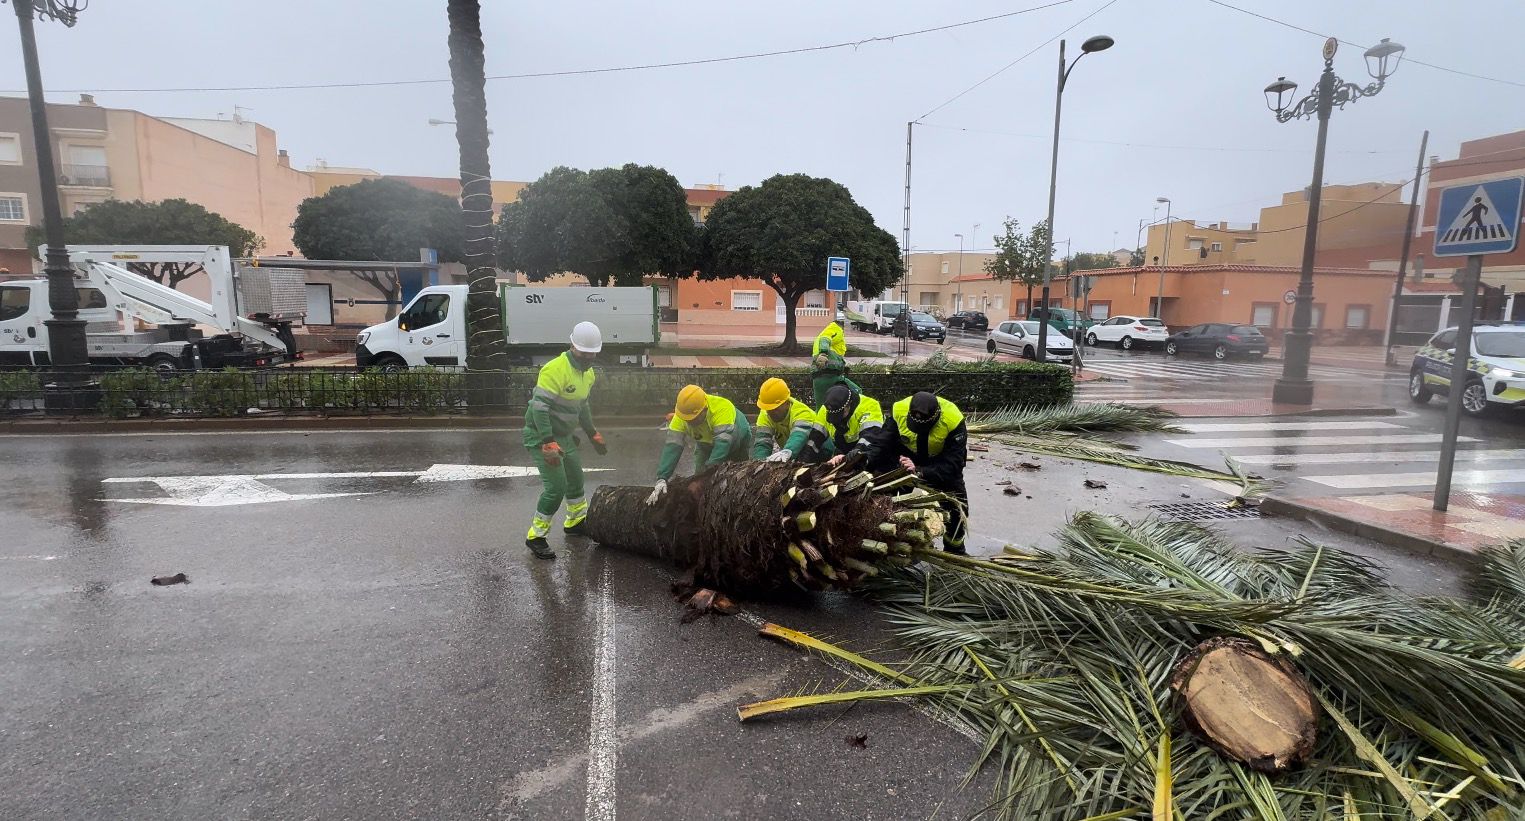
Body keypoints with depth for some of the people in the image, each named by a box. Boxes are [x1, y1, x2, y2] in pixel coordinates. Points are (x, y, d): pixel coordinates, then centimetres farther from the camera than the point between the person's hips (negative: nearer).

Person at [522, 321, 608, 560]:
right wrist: (548, 445, -31)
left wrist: (593, 434, 21)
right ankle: (536, 537, 3)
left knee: (575, 478, 20)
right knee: (556, 487, -11)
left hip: (564, 436, 9)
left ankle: (575, 521, 42)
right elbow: (539, 408, -28)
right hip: (541, 436, -9)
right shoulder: (555, 370, -24)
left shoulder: (587, 373, 6)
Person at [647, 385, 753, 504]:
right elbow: (672, 447, -34)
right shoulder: (680, 417, -31)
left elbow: (722, 444, -50)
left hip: (738, 442, -3)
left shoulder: (722, 408, -44)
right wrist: (661, 479, -44)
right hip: (706, 446, 3)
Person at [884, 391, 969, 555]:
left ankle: (955, 551, 19)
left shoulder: (954, 421, -36)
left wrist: (920, 472, -48)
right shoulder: (898, 411, -31)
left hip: (941, 460, -1)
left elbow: (952, 464, -36)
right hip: (909, 457, 1)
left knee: (957, 505, -2)